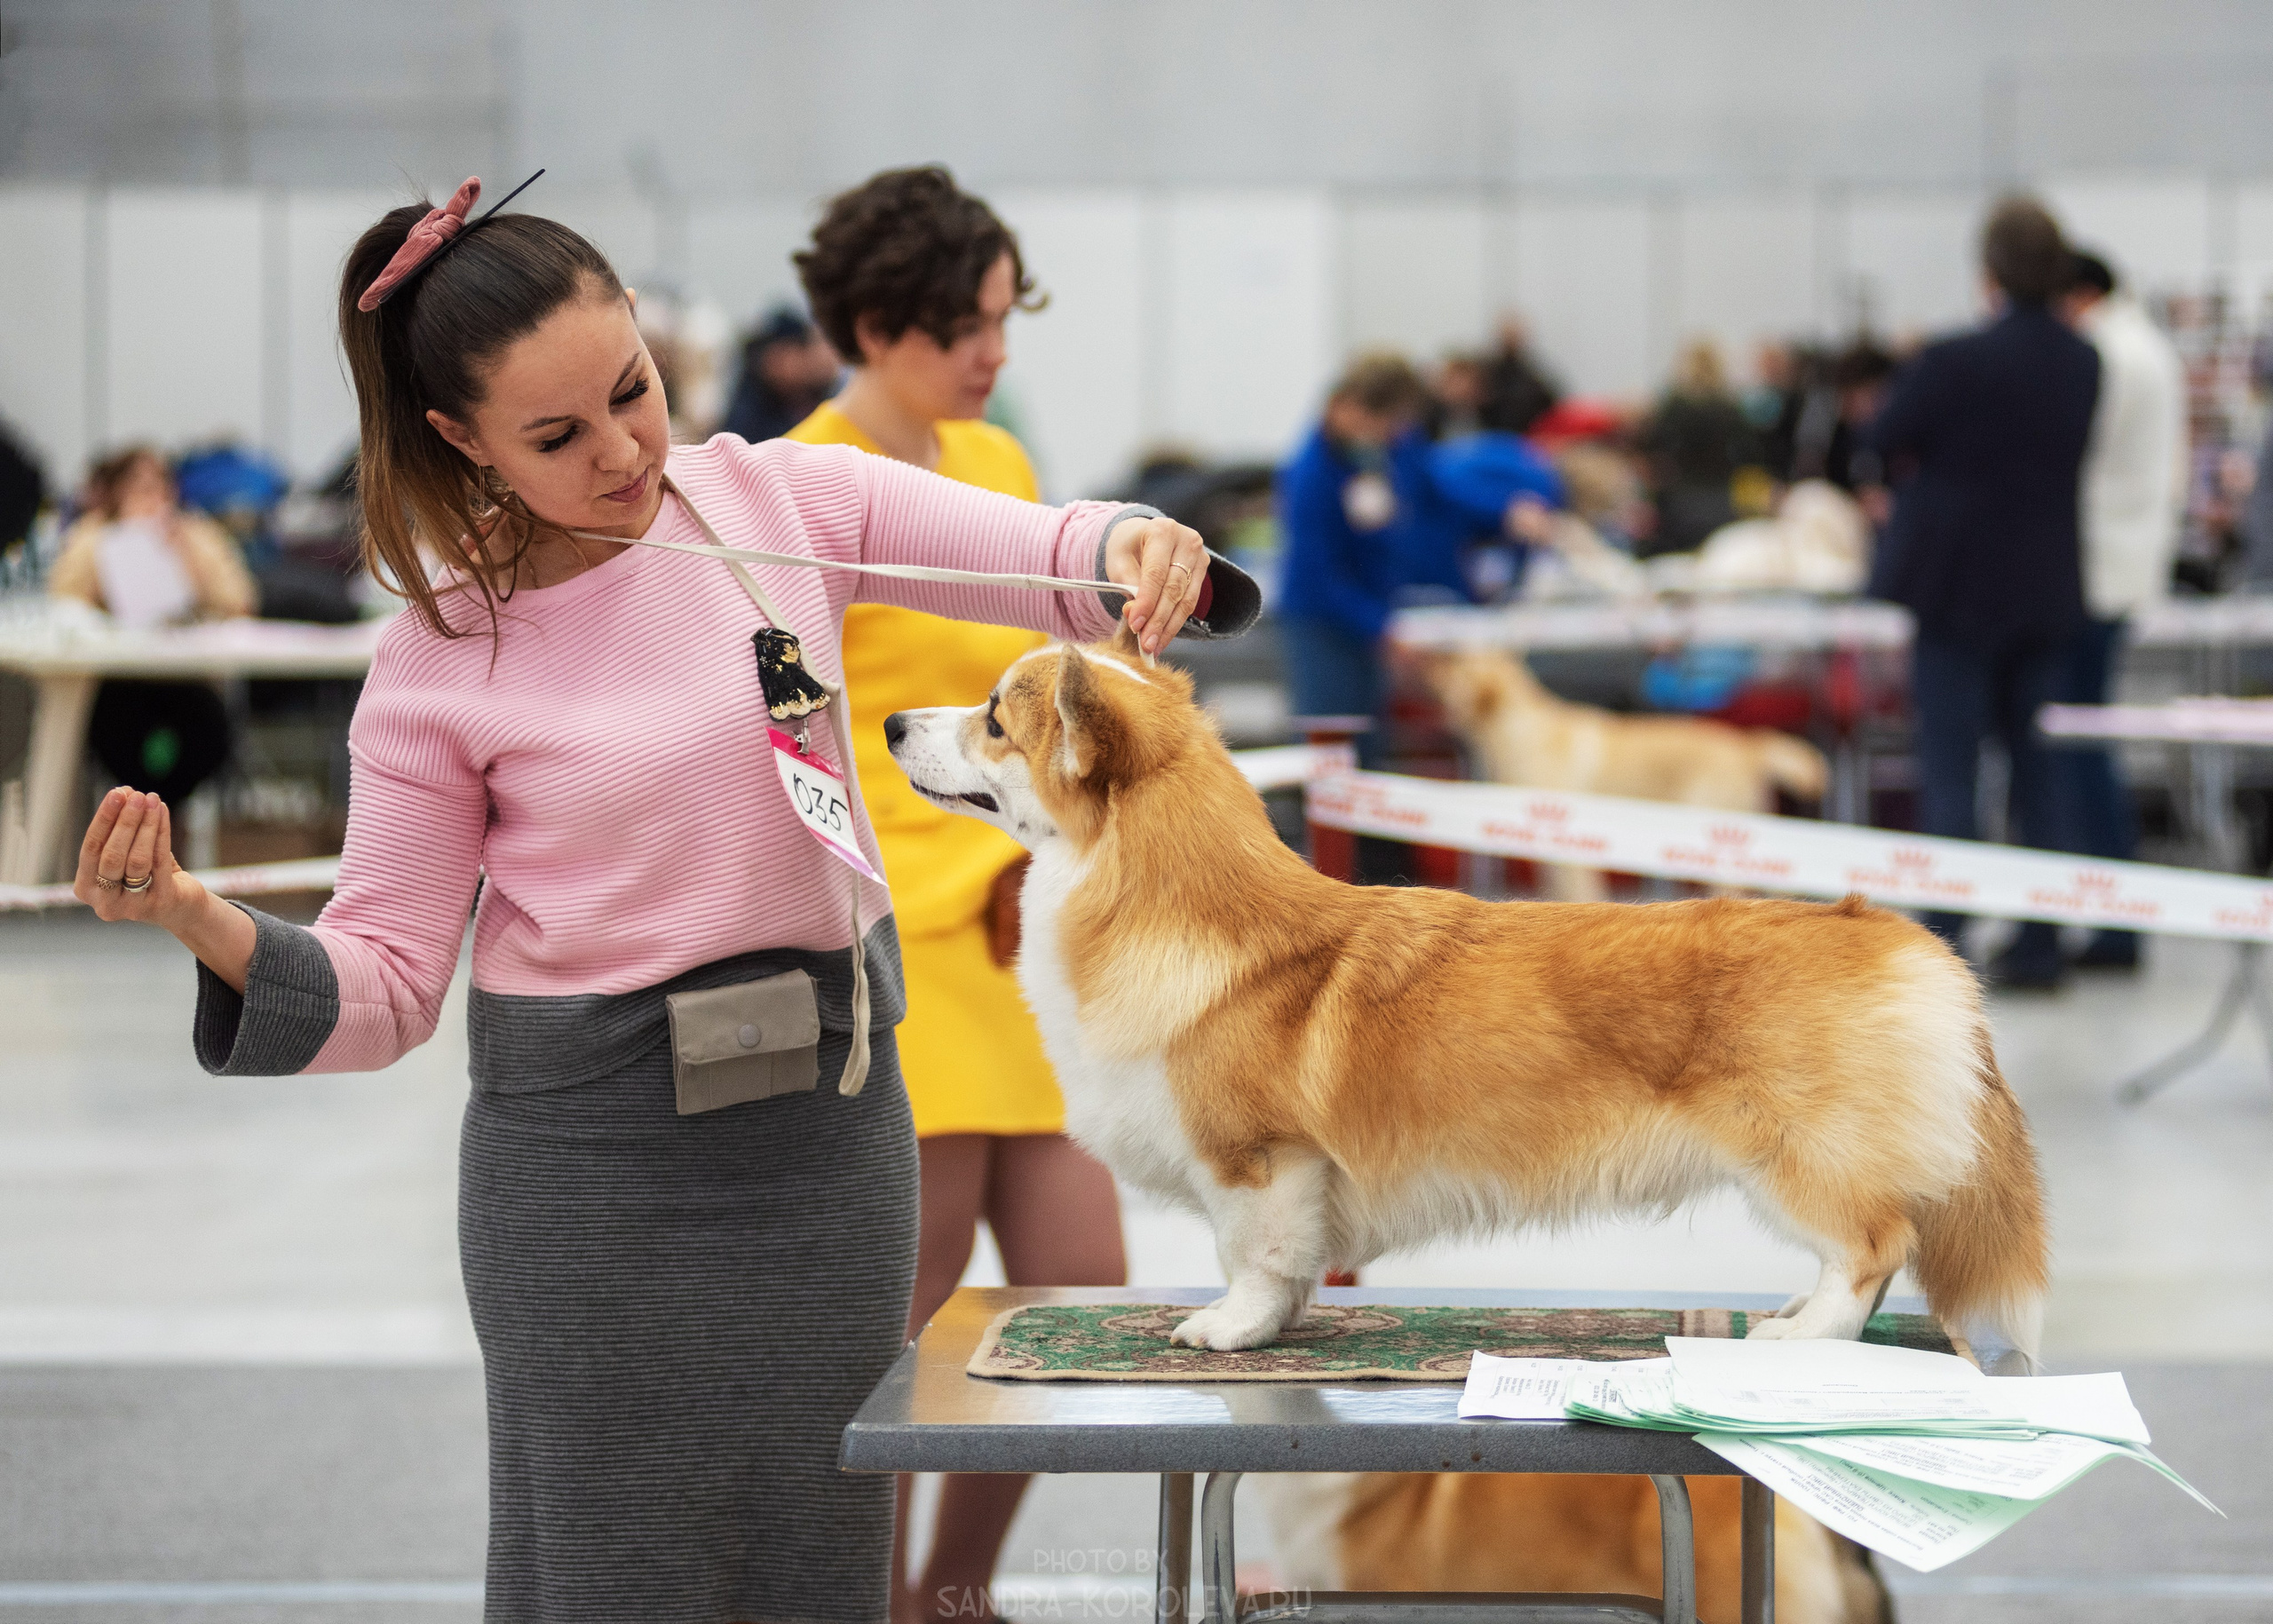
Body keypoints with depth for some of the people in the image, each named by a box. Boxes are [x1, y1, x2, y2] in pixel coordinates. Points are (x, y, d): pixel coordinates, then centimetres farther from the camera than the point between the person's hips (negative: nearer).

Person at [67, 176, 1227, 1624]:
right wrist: (199, 919, -24)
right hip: (595, 1151, -3)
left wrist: (1137, 551, -24)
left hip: (832, 1118, 3)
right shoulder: (438, 662, -7)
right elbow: (385, 988, -6)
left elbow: (1044, 555, 0)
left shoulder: (783, 498, 0)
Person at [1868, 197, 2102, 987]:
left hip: (1960, 584, -5)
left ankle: (1940, 946, -3)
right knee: (2036, 766, 12)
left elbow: (1886, 440, -8)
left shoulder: (1955, 361, -19)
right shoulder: (2084, 361, 0)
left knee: (1948, 772, -1)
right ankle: (2039, 944, 13)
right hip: (2048, 588, 5)